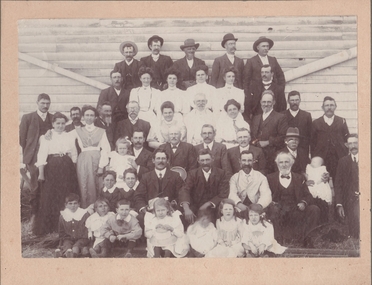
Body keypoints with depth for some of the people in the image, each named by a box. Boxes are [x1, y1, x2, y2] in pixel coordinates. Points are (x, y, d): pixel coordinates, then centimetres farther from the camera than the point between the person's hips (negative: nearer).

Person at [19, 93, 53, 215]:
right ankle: (35, 213, 8)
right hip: (34, 158, -2)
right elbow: (22, 139, 5)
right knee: (35, 188, -1)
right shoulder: (27, 118, 4)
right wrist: (26, 156, 4)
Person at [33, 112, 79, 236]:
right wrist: (41, 172, -12)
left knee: (67, 197, 5)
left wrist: (71, 168, 5)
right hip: (52, 168, -3)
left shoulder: (69, 137, 11)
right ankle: (47, 226, 7)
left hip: (67, 169, 3)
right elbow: (42, 154, -6)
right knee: (50, 197, -2)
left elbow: (74, 155, 15)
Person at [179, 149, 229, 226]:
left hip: (213, 211, -1)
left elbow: (223, 194, -1)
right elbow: (185, 190, -10)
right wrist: (186, 209, -29)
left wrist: (208, 204, -14)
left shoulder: (221, 173, 5)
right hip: (195, 210, 1)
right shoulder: (192, 174, 4)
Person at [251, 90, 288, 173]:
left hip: (272, 156, -5)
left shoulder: (280, 118, 3)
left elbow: (283, 137, -7)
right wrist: (255, 142, -2)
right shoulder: (255, 118, 22)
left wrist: (268, 142, -12)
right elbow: (252, 135, 19)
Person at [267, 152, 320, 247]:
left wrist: (303, 203, -12)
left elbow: (308, 196, 11)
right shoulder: (271, 178, 17)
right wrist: (272, 203, -15)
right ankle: (277, 239, -24)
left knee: (315, 209, -22)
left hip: (296, 210, 2)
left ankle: (307, 239, -12)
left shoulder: (299, 178, 20)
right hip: (279, 209, -1)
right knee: (273, 210, -35)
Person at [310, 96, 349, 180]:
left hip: (339, 158, 1)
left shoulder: (342, 121, 12)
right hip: (321, 158, -1)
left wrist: (346, 156, 1)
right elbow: (312, 142, 8)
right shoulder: (316, 123, 9)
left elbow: (347, 139, 10)